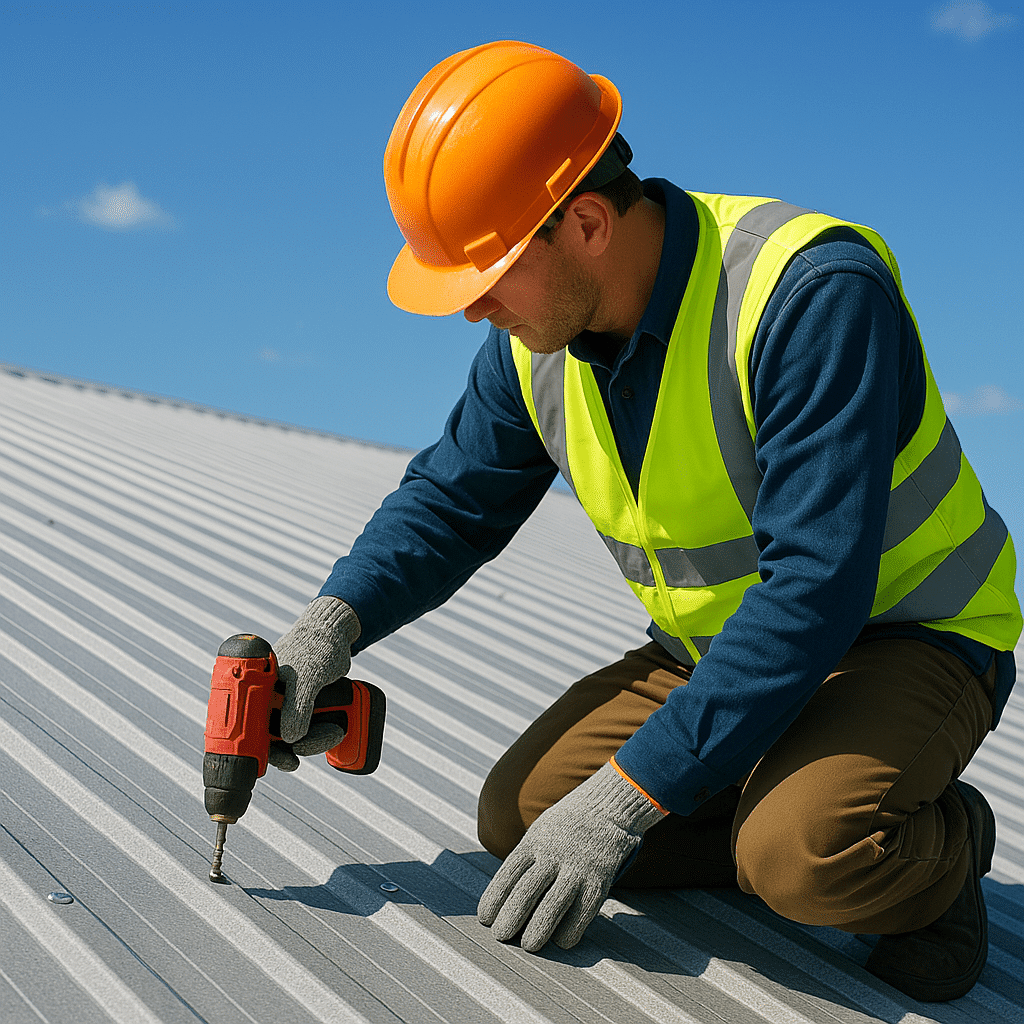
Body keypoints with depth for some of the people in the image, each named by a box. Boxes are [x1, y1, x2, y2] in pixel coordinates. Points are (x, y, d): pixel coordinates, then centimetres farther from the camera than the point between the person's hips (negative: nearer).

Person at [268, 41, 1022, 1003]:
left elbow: (815, 587, -34)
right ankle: (802, 825, 5)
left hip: (903, 635, -7)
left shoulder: (812, 292, -31)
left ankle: (937, 844, 0)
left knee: (805, 857, -34)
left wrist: (627, 796, -34)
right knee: (519, 819, -8)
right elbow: (451, 499, 7)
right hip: (713, 650, 7)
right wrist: (331, 623, -13)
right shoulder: (538, 336, -7)